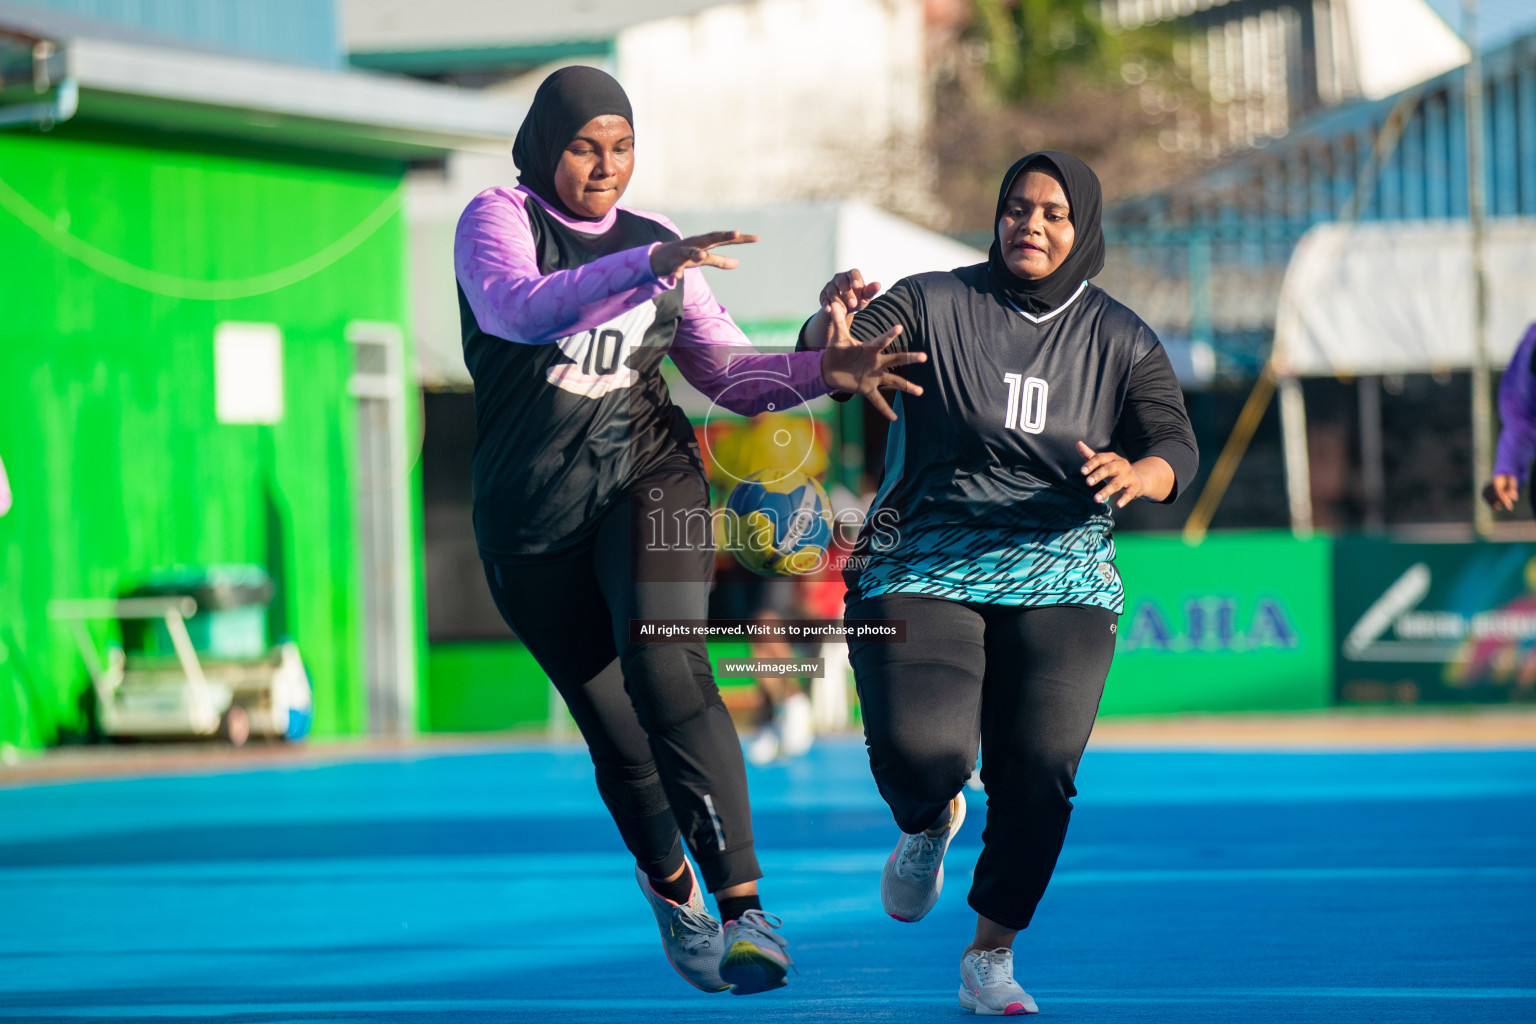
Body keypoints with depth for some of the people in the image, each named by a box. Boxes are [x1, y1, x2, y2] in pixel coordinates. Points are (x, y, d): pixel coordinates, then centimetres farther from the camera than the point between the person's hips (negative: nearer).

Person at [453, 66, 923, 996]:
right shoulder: (497, 221, -4)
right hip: (533, 518, -1)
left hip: (648, 476, 1)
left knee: (662, 665, -26)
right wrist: (646, 267, -39)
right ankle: (669, 881, 36)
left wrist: (822, 371, -10)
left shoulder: (657, 242, 8)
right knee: (615, 734, 5)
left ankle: (745, 906, -32)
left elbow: (729, 372, 10)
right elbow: (520, 309, -26)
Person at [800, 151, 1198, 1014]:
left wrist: (1136, 475, -29)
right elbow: (829, 360, -14)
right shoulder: (934, 305, -1)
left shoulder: (1123, 342, 7)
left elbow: (1176, 449, -4)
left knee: (1041, 770, -14)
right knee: (918, 748, -22)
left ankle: (991, 959, 6)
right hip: (922, 571, -2)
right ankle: (928, 825, 18)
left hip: (1059, 579, 2)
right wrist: (833, 329, -40)